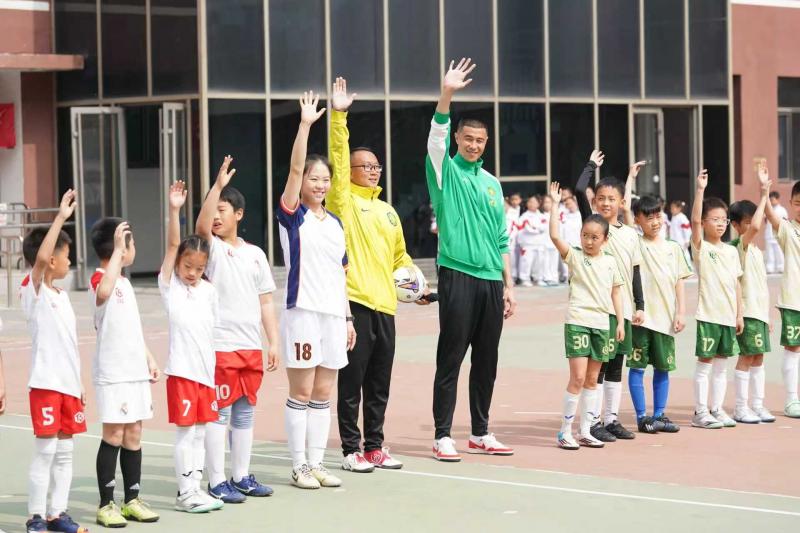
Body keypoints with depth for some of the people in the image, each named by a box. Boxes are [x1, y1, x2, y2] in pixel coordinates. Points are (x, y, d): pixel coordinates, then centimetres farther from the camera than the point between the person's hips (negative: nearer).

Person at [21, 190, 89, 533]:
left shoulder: (61, 296, 16)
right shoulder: (34, 291, -8)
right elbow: (40, 258, -29)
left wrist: (79, 385, 20)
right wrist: (61, 217, -29)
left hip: (68, 385, 8)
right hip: (45, 384, -8)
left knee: (65, 452, 10)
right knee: (45, 452, -5)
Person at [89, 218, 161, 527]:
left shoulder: (124, 282, 16)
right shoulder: (100, 279, -13)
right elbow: (103, 292, -40)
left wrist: (149, 359, 20)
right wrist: (117, 248, -37)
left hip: (135, 371, 8)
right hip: (112, 374, -8)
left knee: (133, 434, 10)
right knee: (113, 435, -5)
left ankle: (132, 500, 17)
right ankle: (106, 504, 1)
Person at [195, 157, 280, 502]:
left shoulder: (255, 254, 12)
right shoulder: (212, 248, -2)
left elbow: (265, 301, 13)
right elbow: (202, 225, -25)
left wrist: (273, 343, 8)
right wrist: (218, 185, -31)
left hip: (250, 345, 5)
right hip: (219, 344, -5)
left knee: (244, 413, 11)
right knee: (219, 412, -5)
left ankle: (241, 477, 21)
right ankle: (217, 482, -1)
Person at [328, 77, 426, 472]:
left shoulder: (387, 211, 21)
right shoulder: (344, 201, 1)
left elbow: (399, 254, 28)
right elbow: (338, 158, -12)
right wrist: (338, 116, -21)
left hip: (384, 304, 7)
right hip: (353, 302, -7)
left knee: (379, 383, 10)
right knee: (352, 381, -3)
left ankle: (374, 446, 19)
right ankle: (351, 449, 3)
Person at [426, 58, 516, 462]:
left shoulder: (492, 183, 16)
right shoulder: (446, 172, 2)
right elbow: (436, 137, -18)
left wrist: (508, 284, 14)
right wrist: (446, 95, -30)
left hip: (491, 281, 5)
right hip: (458, 277, -5)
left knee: (486, 361, 9)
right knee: (450, 360, -4)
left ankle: (481, 433, 17)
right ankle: (443, 436, -1)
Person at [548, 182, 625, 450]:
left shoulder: (610, 262, 10)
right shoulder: (574, 256, -2)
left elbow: (616, 292, 14)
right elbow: (555, 237, -17)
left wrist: (620, 321, 9)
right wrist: (555, 205, -19)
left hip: (603, 323, 5)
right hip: (578, 321, -5)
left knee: (592, 379, 9)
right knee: (578, 377, -10)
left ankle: (585, 432, 15)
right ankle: (565, 432, -3)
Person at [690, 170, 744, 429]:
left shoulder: (731, 251, 12)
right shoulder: (700, 247, -4)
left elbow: (736, 283, 13)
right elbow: (695, 220, -20)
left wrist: (739, 314, 10)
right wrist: (700, 190, -27)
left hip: (728, 315, 5)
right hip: (708, 314, -5)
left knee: (721, 365, 10)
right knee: (704, 363, -2)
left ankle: (717, 409, 17)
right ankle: (700, 412, 3)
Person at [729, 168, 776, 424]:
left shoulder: (755, 249, 17)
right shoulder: (740, 245, -10)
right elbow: (754, 226, -31)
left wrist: (766, 314, 21)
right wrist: (764, 195, -26)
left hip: (760, 310, 9)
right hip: (747, 310, -9)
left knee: (758, 357, 10)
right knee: (746, 357, -5)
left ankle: (758, 405, 15)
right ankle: (741, 408, 0)